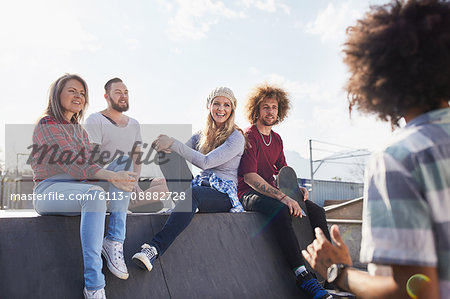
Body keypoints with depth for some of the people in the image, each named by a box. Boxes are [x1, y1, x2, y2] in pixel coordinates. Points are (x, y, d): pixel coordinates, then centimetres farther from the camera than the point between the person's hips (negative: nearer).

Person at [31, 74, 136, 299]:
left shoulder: (80, 131, 21)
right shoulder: (47, 126, -4)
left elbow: (89, 166, 15)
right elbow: (71, 164, -18)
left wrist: (121, 175, -6)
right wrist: (111, 176, -31)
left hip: (79, 190, 7)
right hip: (49, 191, -7)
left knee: (125, 164, -11)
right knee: (95, 194, -38)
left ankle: (114, 240, -22)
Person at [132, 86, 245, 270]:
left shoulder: (236, 137, -3)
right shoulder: (201, 135, 17)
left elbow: (205, 162, -17)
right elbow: (176, 155, 9)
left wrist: (173, 144, -19)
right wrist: (166, 146, -15)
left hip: (225, 194, -5)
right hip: (200, 185, 5)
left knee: (192, 193, -40)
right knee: (167, 152, -14)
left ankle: (155, 248, -50)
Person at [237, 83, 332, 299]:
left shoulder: (276, 139, 17)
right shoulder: (249, 136, -9)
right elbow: (249, 177, -19)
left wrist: (297, 188, -2)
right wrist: (283, 197, -26)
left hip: (273, 193, 8)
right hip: (249, 194, -8)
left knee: (317, 211, -9)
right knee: (281, 212, -36)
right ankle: (303, 277, -38)